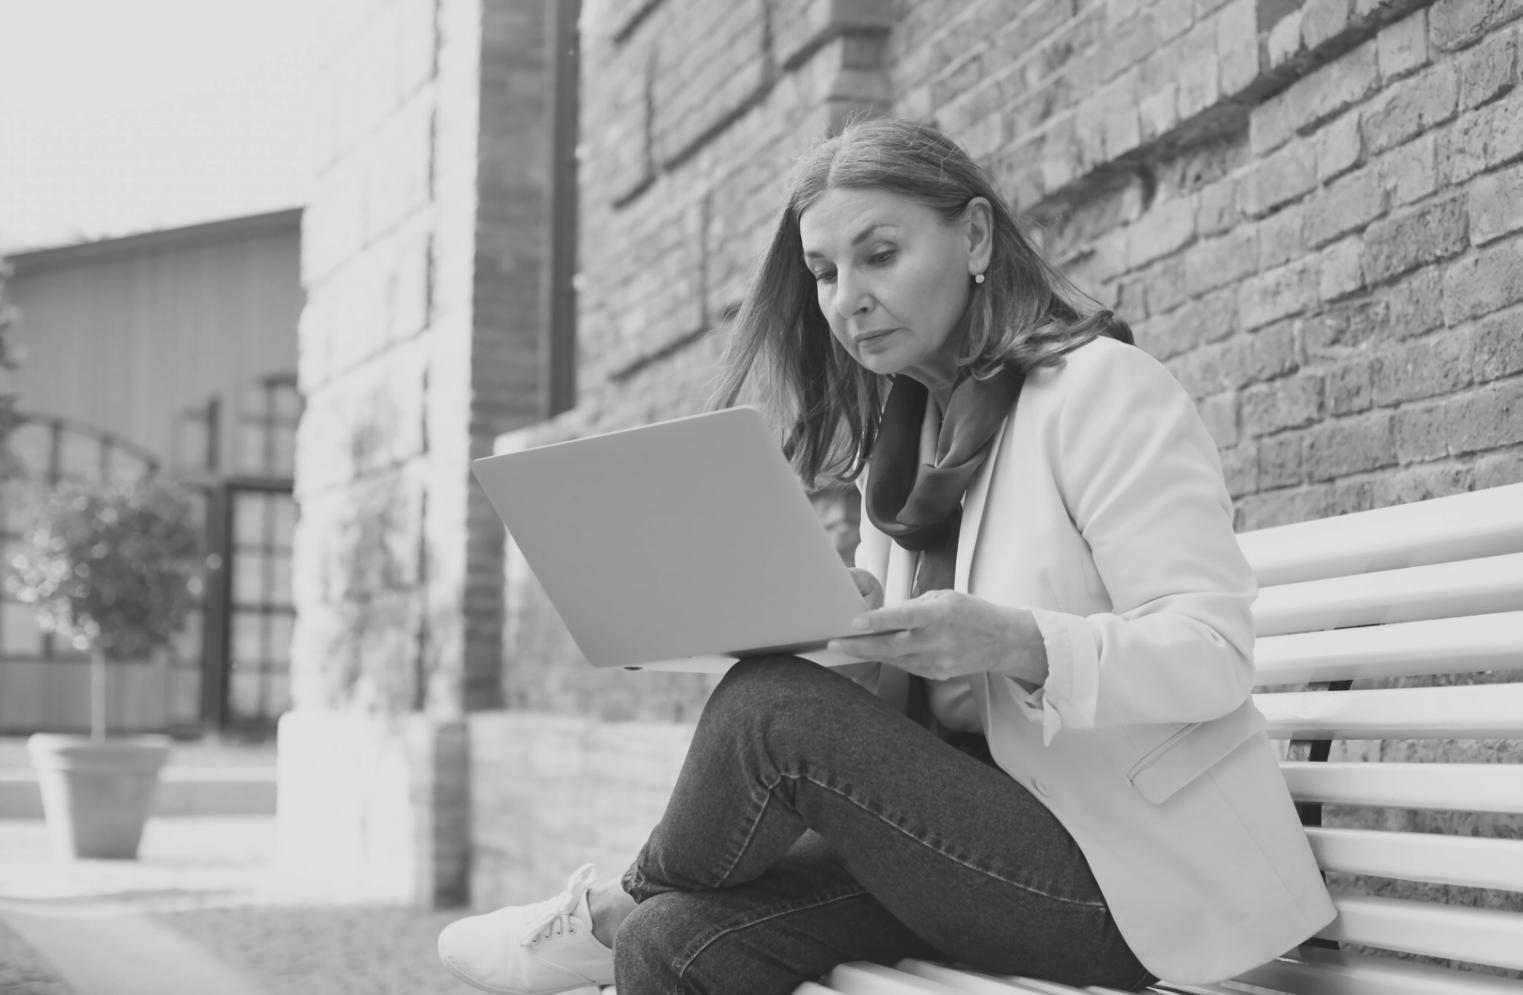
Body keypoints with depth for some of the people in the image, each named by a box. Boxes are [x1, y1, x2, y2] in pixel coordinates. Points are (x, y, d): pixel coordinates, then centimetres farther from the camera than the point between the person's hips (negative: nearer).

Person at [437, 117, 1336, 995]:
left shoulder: (1102, 388, -8)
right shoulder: (901, 435, 16)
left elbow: (1215, 655, -17)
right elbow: (891, 688, 11)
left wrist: (1014, 643, -32)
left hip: (1137, 883, -6)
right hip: (989, 837, 6)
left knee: (770, 711, -21)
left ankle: (615, 913, 6)